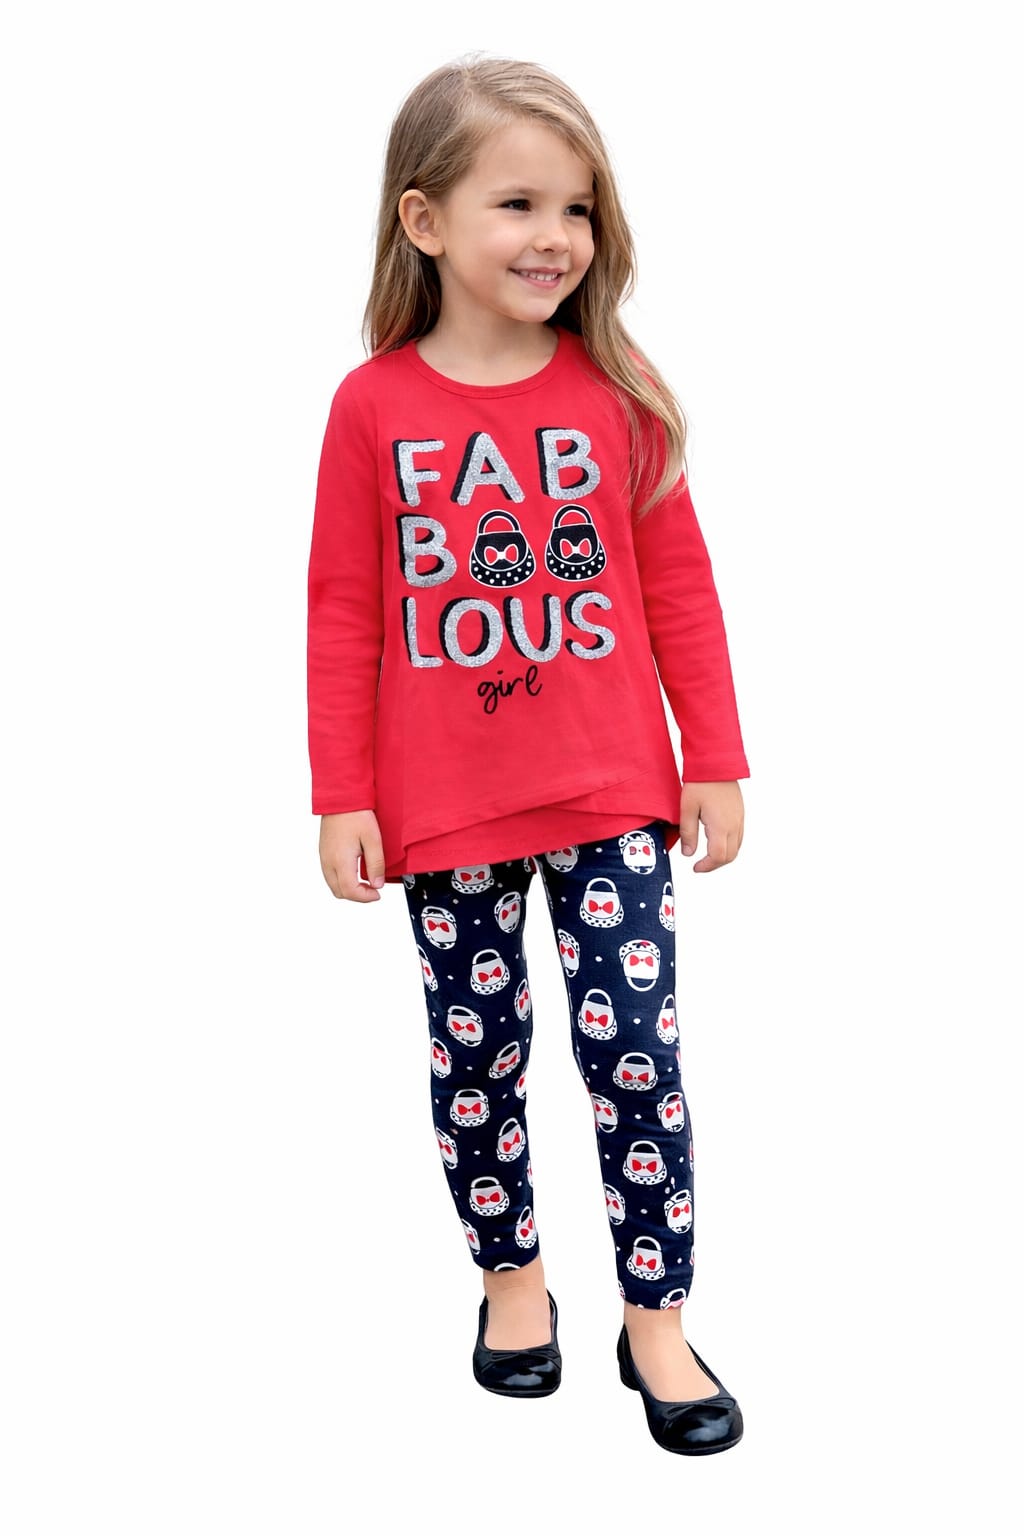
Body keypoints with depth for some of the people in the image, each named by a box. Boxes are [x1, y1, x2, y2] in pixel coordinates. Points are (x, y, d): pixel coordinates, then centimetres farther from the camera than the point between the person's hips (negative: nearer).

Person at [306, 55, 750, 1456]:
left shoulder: (619, 392, -3)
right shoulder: (373, 406, -5)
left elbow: (678, 585, 2)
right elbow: (344, 609, -2)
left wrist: (716, 762, 2)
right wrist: (341, 796, -3)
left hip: (612, 795, 0)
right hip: (444, 810, 0)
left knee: (637, 1054, 3)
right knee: (475, 1054, 14)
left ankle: (656, 1317, 20)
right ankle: (511, 1272, 36)